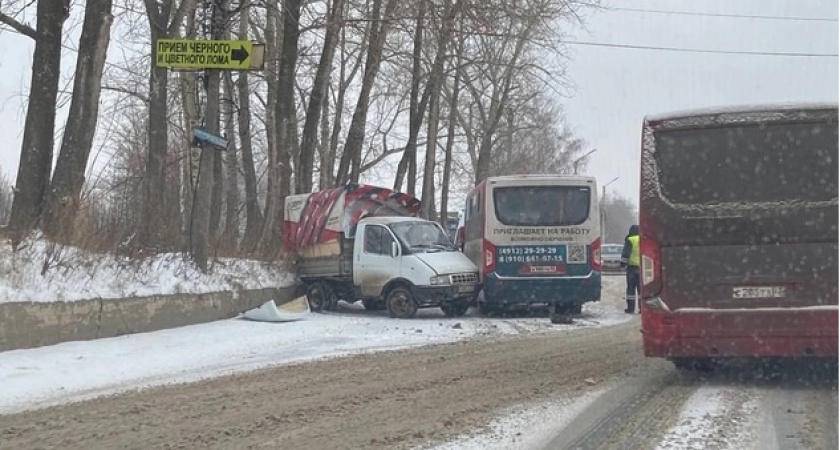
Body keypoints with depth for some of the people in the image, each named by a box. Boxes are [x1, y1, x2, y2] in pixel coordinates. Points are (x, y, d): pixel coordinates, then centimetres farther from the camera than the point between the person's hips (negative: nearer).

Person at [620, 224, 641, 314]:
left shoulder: (630, 240, -6)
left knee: (631, 288, -1)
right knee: (641, 288, 8)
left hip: (632, 266, -5)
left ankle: (631, 308, -3)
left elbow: (625, 253, -10)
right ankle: (642, 307, 5)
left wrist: (623, 263, -3)